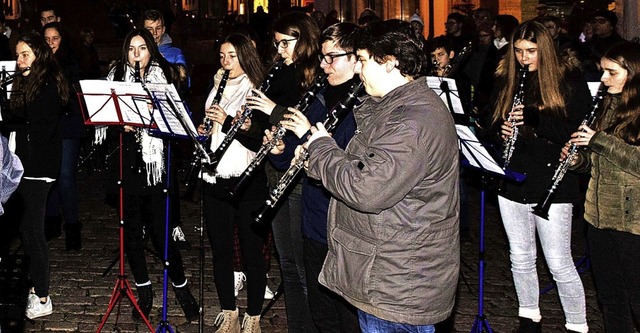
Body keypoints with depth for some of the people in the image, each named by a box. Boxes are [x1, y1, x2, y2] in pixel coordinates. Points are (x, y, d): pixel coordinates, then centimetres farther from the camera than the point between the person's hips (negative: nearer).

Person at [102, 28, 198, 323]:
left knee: (159, 231, -4)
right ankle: (144, 289, 24)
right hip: (127, 163, 3)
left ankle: (181, 288, 14)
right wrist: (122, 124, -12)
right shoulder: (116, 77, 8)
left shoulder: (165, 77, 3)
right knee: (131, 231, 8)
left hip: (157, 163, -2)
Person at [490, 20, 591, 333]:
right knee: (520, 258, 15)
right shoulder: (505, 82, 8)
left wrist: (534, 119, -23)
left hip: (552, 185, -4)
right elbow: (491, 122, 16)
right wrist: (502, 131, -8)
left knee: (559, 264, -1)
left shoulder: (570, 84, -5)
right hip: (513, 183, 5)